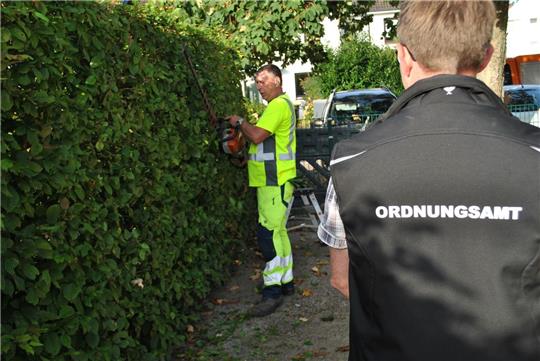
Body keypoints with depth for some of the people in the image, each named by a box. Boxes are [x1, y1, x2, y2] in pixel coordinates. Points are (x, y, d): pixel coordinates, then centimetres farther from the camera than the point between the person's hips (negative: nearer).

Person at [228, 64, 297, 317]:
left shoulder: (279, 105, -14)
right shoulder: (280, 104, 20)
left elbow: (256, 136, -23)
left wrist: (239, 122, -7)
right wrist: (249, 157, 10)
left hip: (275, 183, -11)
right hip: (271, 181, 11)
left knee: (269, 234, -11)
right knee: (277, 232, 16)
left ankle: (272, 291, -8)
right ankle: (286, 281, 26)